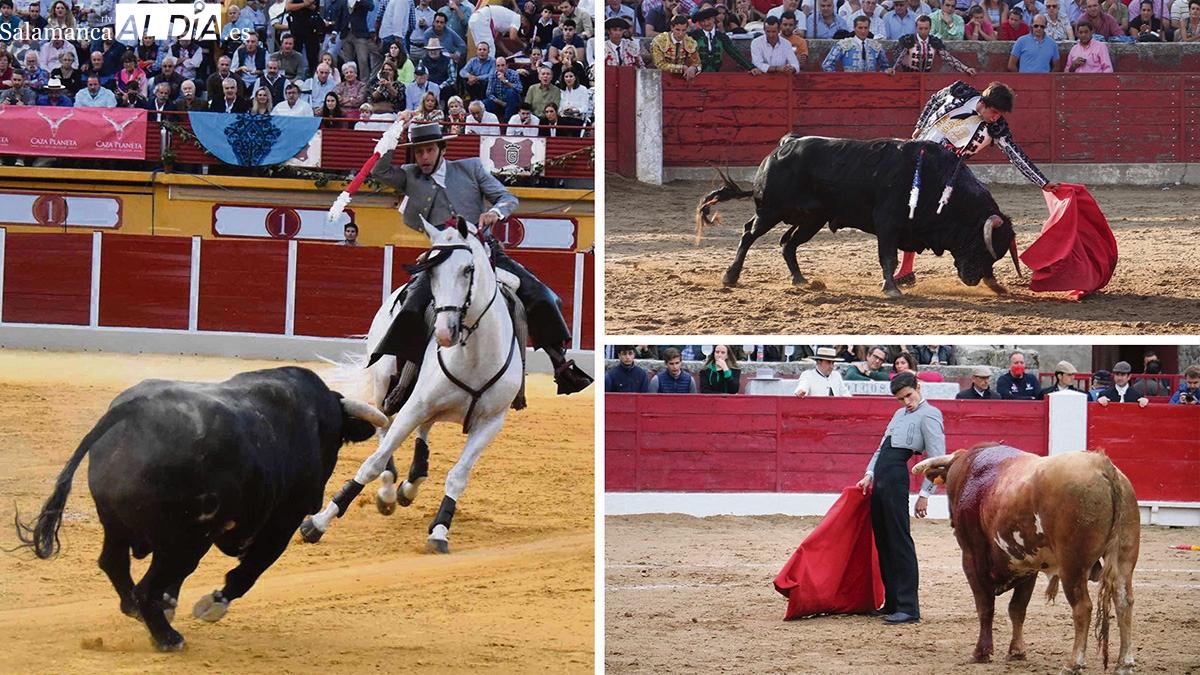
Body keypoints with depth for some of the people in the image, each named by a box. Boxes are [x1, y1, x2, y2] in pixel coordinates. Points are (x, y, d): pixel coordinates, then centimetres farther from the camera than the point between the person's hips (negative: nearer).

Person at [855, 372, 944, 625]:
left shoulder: (929, 416, -5)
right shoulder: (900, 414, 21)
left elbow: (937, 460, -10)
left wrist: (924, 494, -13)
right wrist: (870, 474, 10)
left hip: (896, 476, -9)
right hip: (880, 479, 9)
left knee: (899, 540, -11)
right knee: (883, 541, 11)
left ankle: (908, 608, -13)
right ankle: (892, 602, 18)